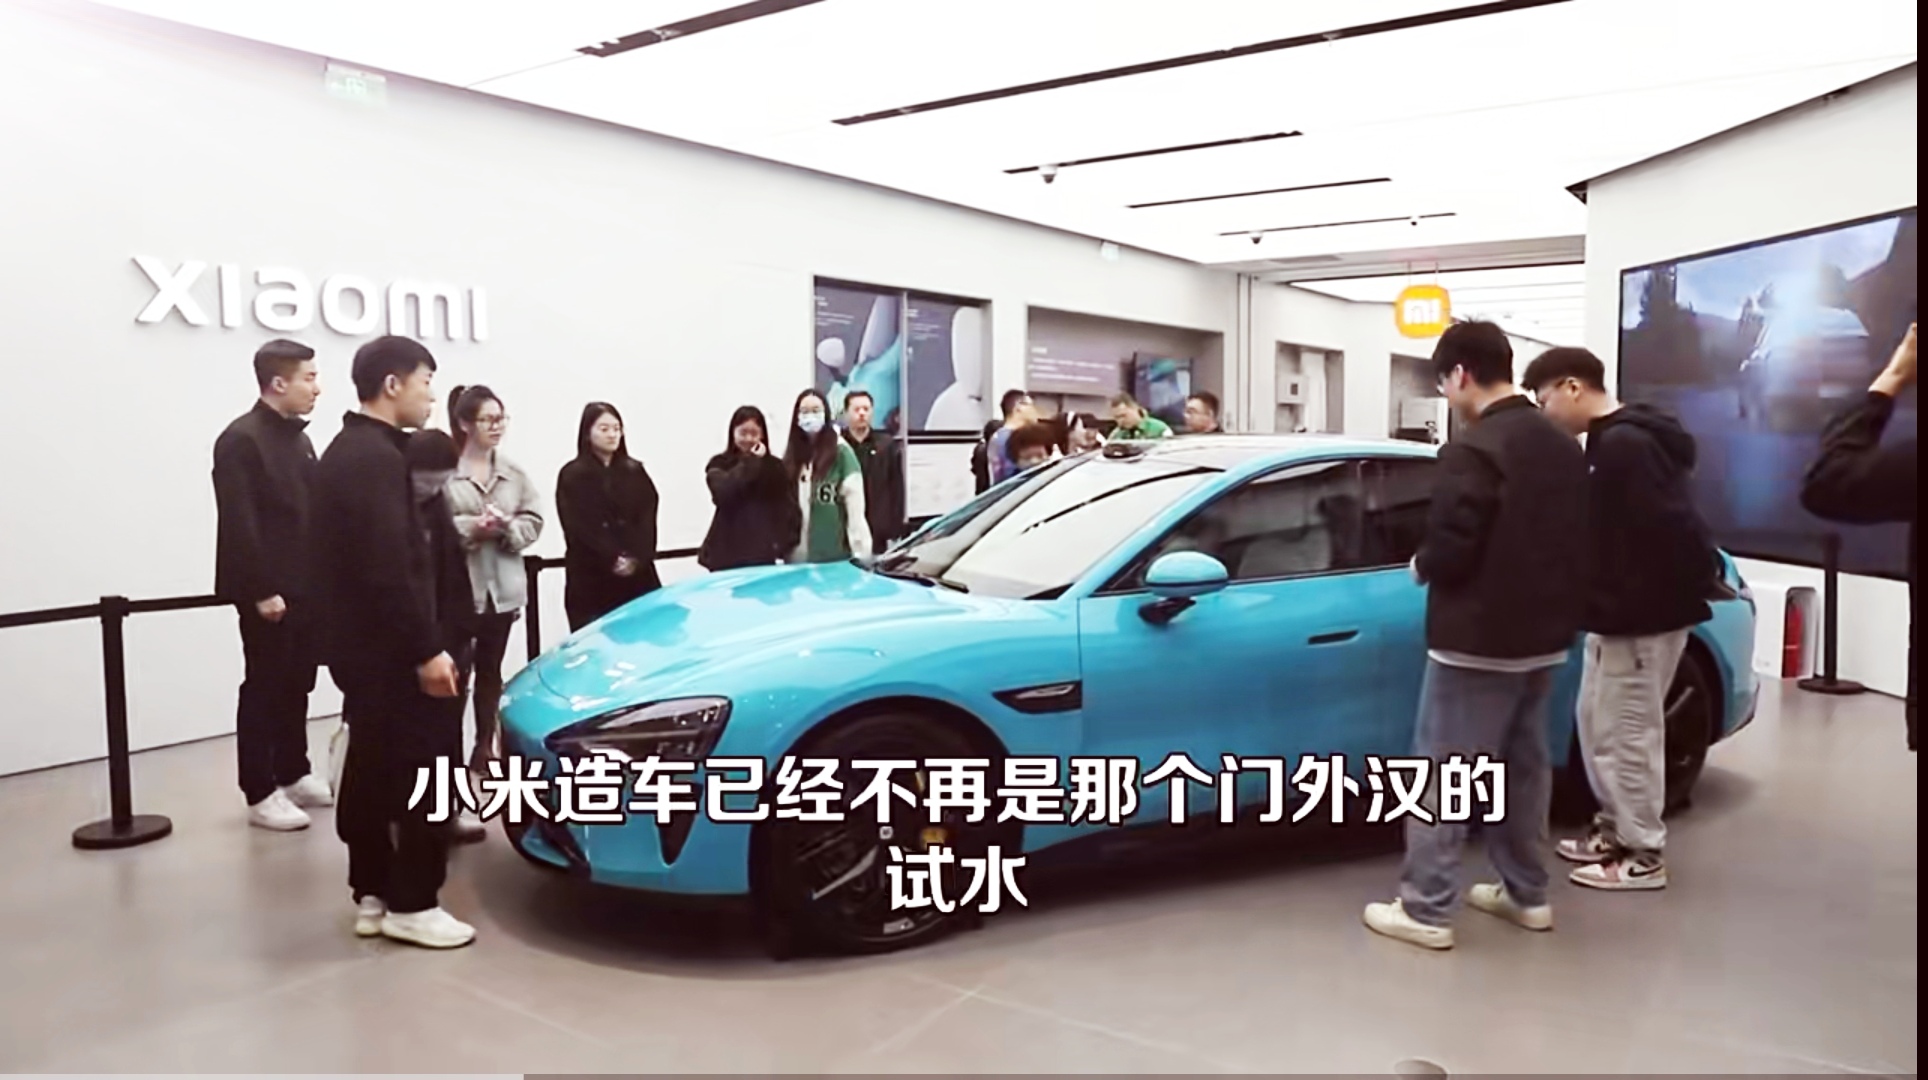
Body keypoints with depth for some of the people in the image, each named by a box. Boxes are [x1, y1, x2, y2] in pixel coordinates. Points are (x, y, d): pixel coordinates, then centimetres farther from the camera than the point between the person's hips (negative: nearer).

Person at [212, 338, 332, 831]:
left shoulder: (297, 436, 15)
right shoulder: (241, 439, -12)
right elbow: (238, 524, -18)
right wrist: (261, 590, -20)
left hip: (305, 587, 8)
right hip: (270, 592, -8)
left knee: (296, 685, 14)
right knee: (264, 689, 0)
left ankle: (293, 774, 26)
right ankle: (261, 794, 8)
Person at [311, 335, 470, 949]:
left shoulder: (345, 450, 16)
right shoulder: (378, 457, -17)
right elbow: (388, 567, -25)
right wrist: (426, 649, -22)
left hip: (357, 643, 11)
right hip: (388, 647, -10)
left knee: (372, 769, 14)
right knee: (420, 774, -3)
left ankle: (371, 895, 22)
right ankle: (412, 904, 4)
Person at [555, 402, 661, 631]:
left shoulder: (635, 471, 14)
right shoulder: (572, 475, 3)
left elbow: (648, 521, 4)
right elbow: (579, 528, -7)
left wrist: (637, 559, -12)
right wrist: (612, 559, -16)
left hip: (638, 574, 3)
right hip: (590, 578, -3)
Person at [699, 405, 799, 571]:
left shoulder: (775, 466, 7)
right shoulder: (719, 465, 3)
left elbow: (786, 507, 5)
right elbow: (723, 492, -17)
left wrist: (786, 541, -7)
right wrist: (749, 462, -11)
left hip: (763, 556, 1)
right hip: (727, 556, -1)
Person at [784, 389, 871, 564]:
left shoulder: (841, 451, -5)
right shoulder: (791, 453, 11)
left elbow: (855, 506, -10)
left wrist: (861, 550, -15)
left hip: (834, 554, -5)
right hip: (797, 554, 5)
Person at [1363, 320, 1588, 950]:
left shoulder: (1473, 450, -19)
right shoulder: (1564, 448, 11)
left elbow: (1448, 551, -22)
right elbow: (1574, 542, 15)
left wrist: (1420, 567, -2)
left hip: (1476, 641, -9)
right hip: (1544, 636, 9)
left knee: (1441, 774, -2)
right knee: (1524, 767, 18)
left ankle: (1426, 910, 3)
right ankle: (1526, 893, 28)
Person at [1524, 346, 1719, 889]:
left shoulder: (1625, 445, -22)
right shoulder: (1614, 441, 12)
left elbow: (1666, 531, -28)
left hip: (1640, 619, -10)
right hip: (1623, 614, 10)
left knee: (1626, 735, 0)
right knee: (1599, 725, 19)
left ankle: (1643, 854, 13)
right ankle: (1615, 830, 31)